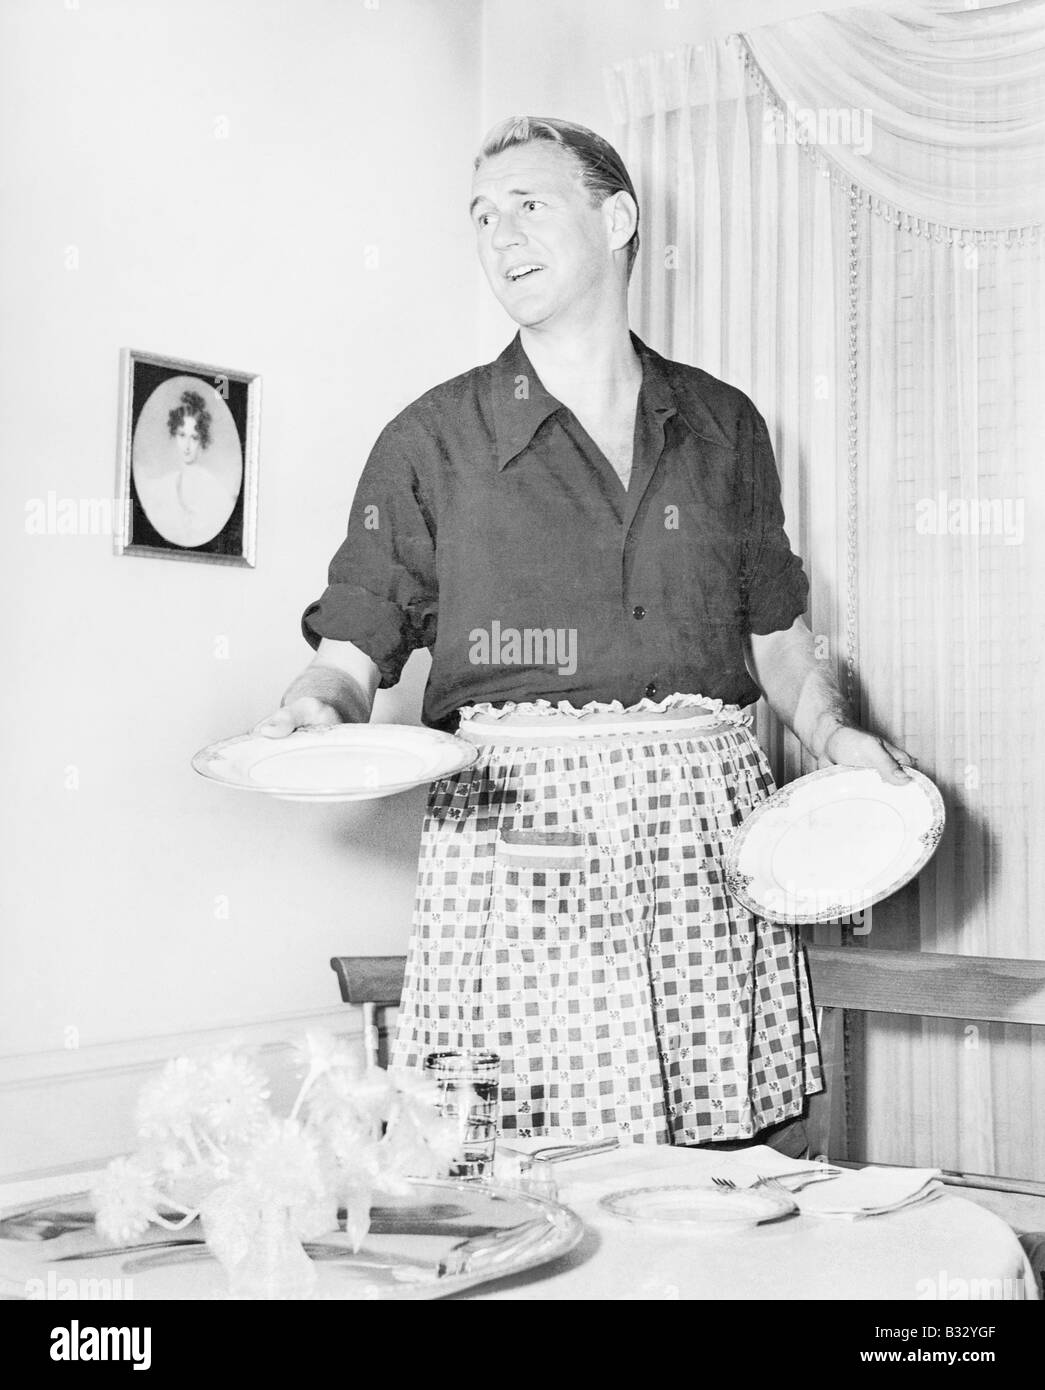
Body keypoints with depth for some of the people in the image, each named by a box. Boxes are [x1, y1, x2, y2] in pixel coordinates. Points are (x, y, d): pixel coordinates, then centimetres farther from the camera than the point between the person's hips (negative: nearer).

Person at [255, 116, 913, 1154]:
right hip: (512, 838, -2)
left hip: (710, 830, 2)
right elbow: (355, 644, 3)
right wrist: (315, 709, -18)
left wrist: (832, 731, 5)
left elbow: (774, 632, 21)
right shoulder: (435, 439, 7)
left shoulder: (723, 425, 14)